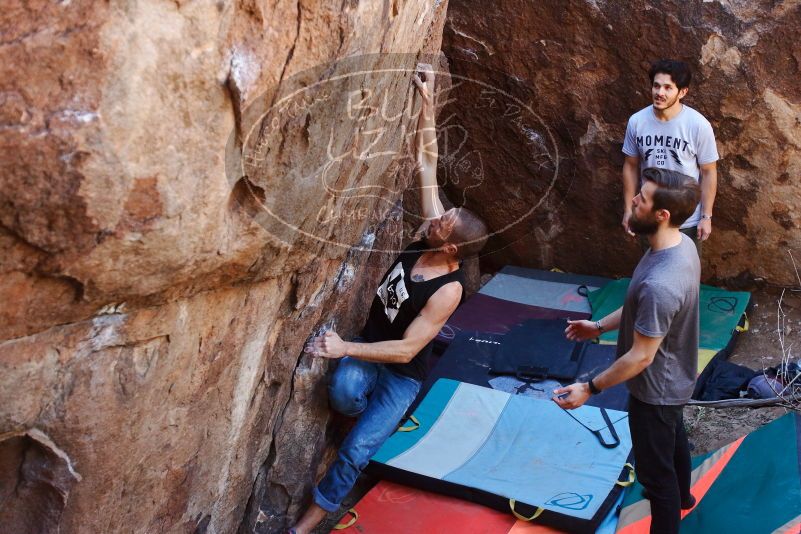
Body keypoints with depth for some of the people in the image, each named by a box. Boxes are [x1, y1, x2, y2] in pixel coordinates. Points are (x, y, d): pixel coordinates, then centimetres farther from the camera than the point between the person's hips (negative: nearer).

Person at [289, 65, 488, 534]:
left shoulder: (449, 289, -28)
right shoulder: (433, 231, -12)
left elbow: (406, 350, -28)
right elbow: (427, 164, -11)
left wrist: (345, 348, -34)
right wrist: (427, 104, -19)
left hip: (404, 373, -5)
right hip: (369, 347, 5)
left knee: (356, 451, -12)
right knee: (343, 391, -28)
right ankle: (375, 414, 8)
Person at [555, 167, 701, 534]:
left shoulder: (659, 285, -41)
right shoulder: (681, 245, -11)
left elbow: (640, 356, -30)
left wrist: (589, 388, -19)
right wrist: (600, 326, 10)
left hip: (655, 389, -10)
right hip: (674, 377, 10)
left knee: (654, 467, 13)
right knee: (674, 438, 34)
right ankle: (680, 494, 61)